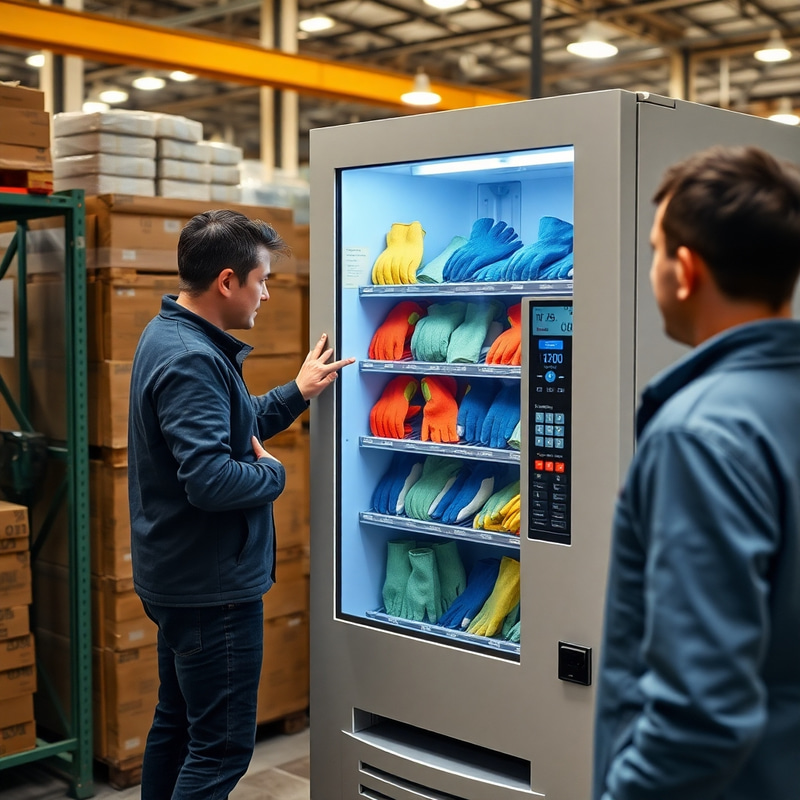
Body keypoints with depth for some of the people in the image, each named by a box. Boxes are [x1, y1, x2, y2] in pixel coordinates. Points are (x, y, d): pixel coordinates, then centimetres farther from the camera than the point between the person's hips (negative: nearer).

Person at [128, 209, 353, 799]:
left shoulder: (170, 337, 10)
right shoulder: (192, 359, -24)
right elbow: (211, 479, -33)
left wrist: (298, 393, 15)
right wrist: (273, 474, -15)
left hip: (177, 576, 11)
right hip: (212, 588, -11)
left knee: (176, 724, 22)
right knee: (222, 748, -2)